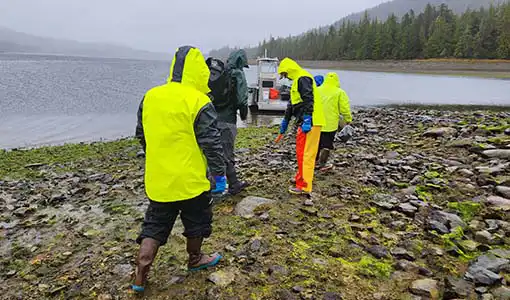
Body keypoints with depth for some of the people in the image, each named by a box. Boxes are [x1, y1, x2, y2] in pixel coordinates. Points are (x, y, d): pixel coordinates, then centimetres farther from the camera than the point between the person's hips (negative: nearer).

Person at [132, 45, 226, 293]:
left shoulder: (150, 96, 3)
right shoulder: (198, 102, -15)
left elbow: (142, 135, 13)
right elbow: (211, 142, -15)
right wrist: (219, 173, -6)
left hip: (158, 179, 5)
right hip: (191, 179, -5)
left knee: (154, 226, 16)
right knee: (196, 221, 19)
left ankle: (140, 279, 17)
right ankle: (195, 260, 39)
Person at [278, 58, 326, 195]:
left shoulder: (303, 78, -9)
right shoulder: (297, 80, 24)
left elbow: (309, 99, -22)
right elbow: (292, 103, 30)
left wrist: (307, 119, -27)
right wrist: (285, 121, 34)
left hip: (309, 122, -11)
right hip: (305, 122, 11)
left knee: (305, 153, -9)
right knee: (301, 152, 19)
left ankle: (304, 186, -7)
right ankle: (301, 177, 34)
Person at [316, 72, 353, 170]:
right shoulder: (340, 92, -7)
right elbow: (344, 109, -10)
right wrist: (348, 120, 5)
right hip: (330, 124, -4)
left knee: (317, 143, 18)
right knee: (327, 144, 6)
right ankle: (322, 164, 10)